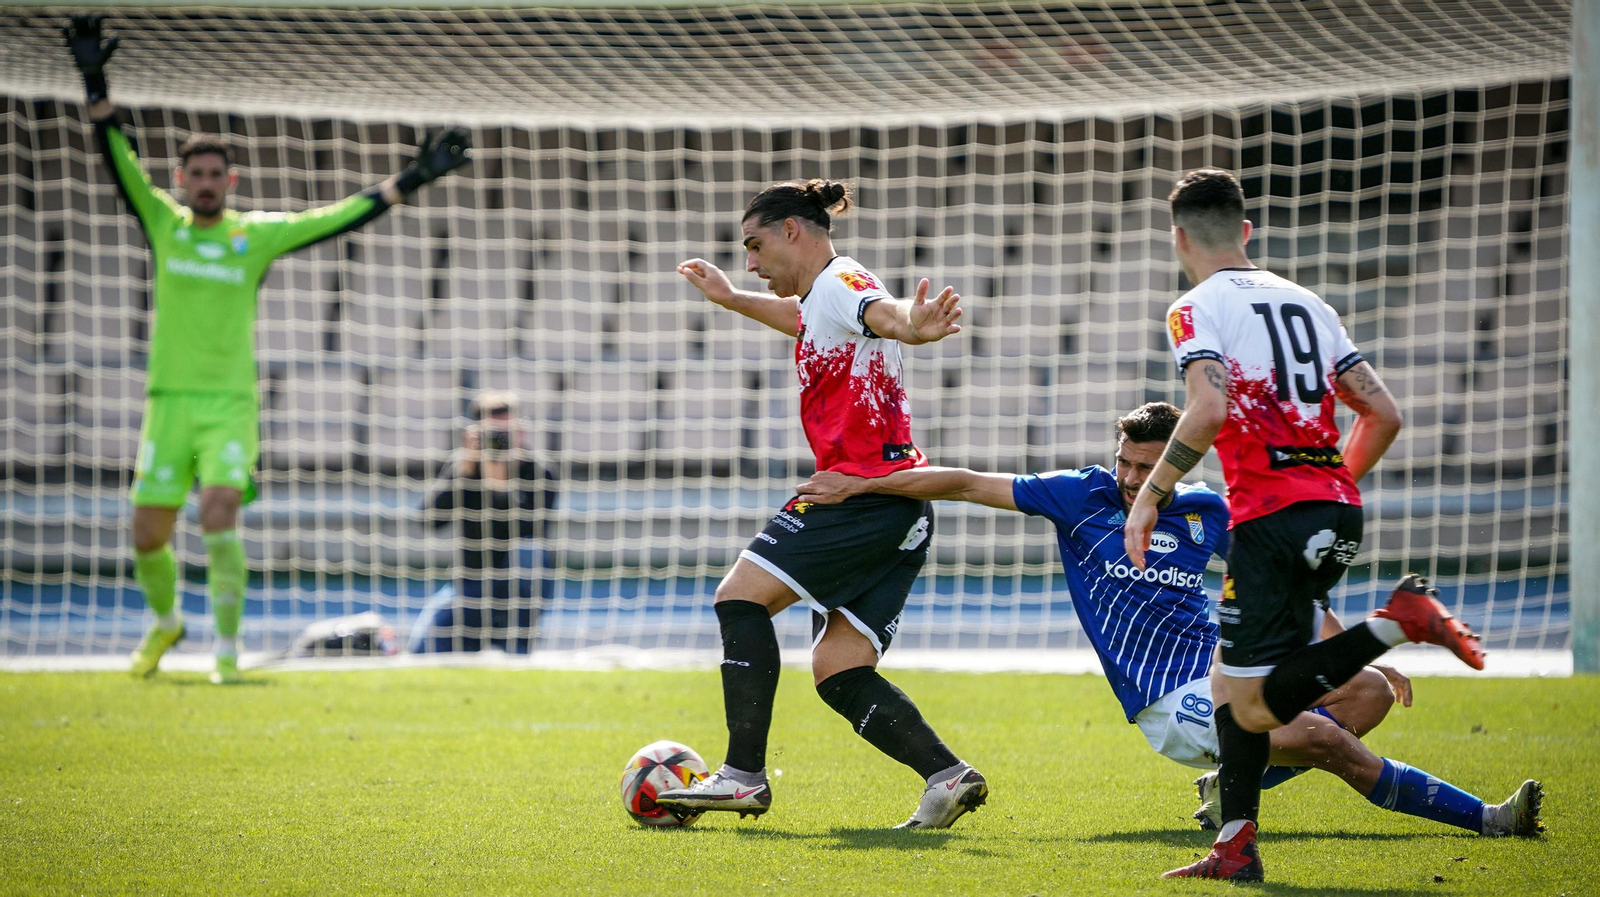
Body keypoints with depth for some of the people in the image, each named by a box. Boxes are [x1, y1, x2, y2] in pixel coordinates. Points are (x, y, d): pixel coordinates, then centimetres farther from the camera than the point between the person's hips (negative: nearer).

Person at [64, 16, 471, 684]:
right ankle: (165, 621, 32)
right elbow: (118, 158, -3)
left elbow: (340, 217, 4)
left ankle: (227, 646, -10)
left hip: (231, 406, -1)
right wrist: (95, 84, -15)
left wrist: (411, 179, 0)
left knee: (219, 517, -20)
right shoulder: (163, 223, 5)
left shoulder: (257, 235, 4)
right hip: (168, 403, 1)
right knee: (147, 535, 2)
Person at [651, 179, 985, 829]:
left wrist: (910, 325, -54)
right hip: (900, 512, 10)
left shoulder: (839, 283, -7)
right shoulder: (819, 299, 23)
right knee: (838, 673, 5)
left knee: (741, 595, -8)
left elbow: (880, 311, -32)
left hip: (866, 488, -10)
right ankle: (947, 776, -6)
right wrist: (730, 299, 61)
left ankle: (744, 775, -12)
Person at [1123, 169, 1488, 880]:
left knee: (1255, 708, -8)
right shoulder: (1305, 302, 18)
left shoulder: (1196, 309, -1)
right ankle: (1235, 848, 10)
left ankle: (1400, 620, -18)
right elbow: (1383, 414, 15)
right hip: (1337, 513, 8)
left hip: (1273, 515, -8)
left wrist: (1149, 495, -11)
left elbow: (1210, 410, -20)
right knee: (1232, 683, 16)